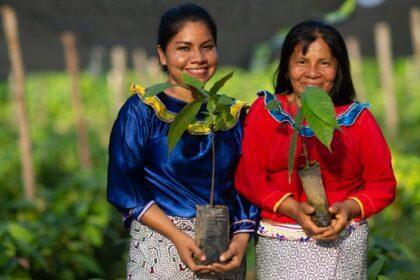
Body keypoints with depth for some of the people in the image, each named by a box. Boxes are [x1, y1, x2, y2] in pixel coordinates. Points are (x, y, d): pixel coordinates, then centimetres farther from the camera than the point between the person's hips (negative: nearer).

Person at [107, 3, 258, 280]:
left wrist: (242, 238, -10)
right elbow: (126, 188, -9)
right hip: (160, 249, -3)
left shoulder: (232, 112, 5)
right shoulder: (141, 110, -6)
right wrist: (178, 237, -18)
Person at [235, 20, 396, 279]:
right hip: (280, 244, 0)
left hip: (344, 243, 0)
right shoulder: (265, 111, 3)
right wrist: (293, 208, -16)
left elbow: (382, 184, 5)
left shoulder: (358, 119, 3)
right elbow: (248, 176, -3)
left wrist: (350, 208, -14)